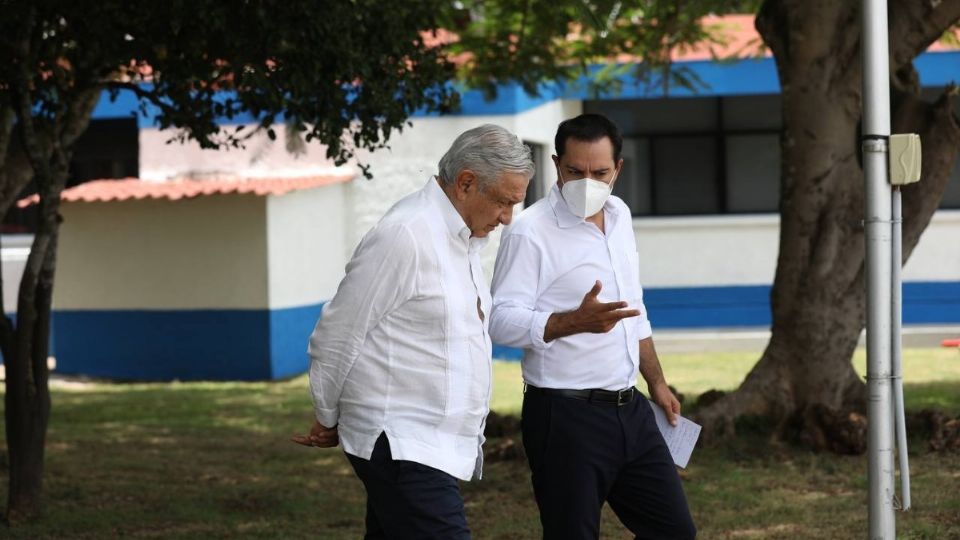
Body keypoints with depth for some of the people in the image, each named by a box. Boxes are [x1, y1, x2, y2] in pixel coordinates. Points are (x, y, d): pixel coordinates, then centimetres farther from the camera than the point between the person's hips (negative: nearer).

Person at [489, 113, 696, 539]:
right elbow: (502, 321, -20)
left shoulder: (620, 216, 11)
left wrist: (656, 382, 25)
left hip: (629, 409, 8)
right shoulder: (530, 231, -13)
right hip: (566, 418, -8)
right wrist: (577, 321, -33)